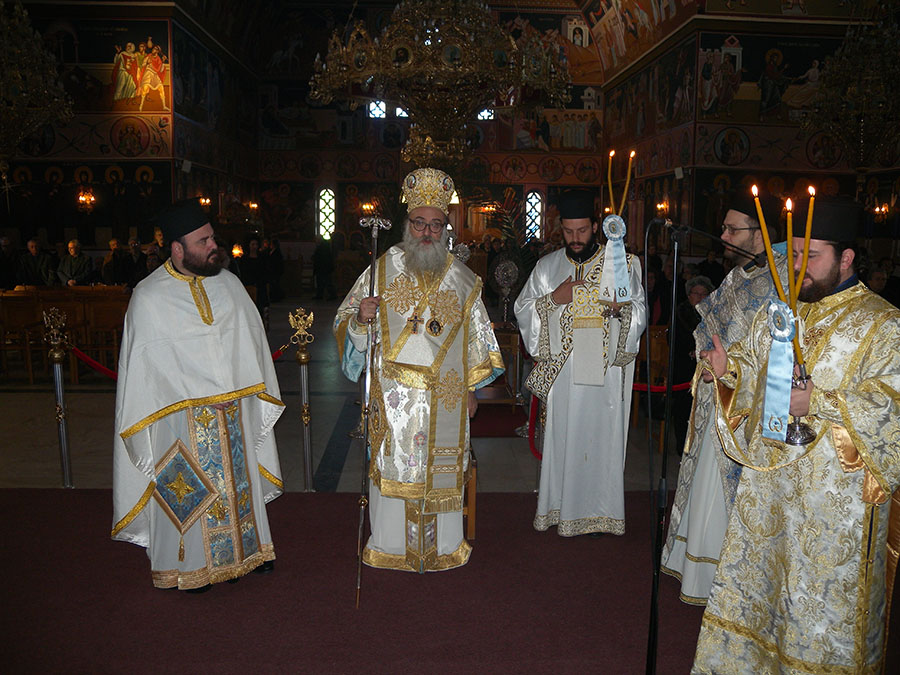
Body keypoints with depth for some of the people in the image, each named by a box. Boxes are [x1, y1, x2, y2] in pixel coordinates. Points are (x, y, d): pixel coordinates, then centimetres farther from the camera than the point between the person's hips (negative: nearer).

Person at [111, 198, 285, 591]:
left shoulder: (228, 283, 4)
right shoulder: (149, 298, -10)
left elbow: (250, 338, 5)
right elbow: (153, 361, -11)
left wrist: (238, 386, -4)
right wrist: (209, 393, -14)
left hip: (235, 408, 5)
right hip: (184, 416, -4)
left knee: (238, 478, 16)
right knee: (189, 489, 7)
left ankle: (244, 548, 33)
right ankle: (187, 565, 25)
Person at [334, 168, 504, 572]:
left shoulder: (461, 279, 6)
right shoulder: (382, 269, 2)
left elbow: (476, 337, 11)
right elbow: (346, 322, 3)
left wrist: (472, 388, 7)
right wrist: (361, 317, -20)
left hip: (444, 394, 1)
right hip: (392, 394, -1)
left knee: (440, 468, 7)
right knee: (393, 465, 4)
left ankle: (443, 545, 24)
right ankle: (391, 544, 21)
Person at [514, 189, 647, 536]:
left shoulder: (621, 263, 4)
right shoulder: (548, 266, 9)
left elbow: (641, 312, 2)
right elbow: (522, 309, 9)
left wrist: (622, 308, -20)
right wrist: (554, 298, -7)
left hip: (605, 369, -1)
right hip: (561, 367, 1)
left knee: (602, 436, 2)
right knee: (561, 436, 4)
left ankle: (601, 509, 16)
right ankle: (561, 507, 16)